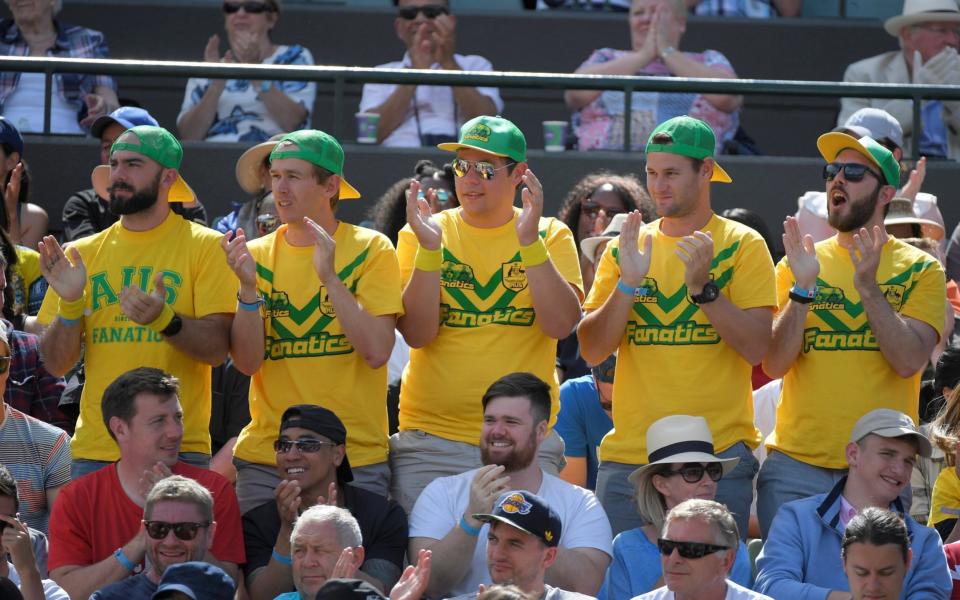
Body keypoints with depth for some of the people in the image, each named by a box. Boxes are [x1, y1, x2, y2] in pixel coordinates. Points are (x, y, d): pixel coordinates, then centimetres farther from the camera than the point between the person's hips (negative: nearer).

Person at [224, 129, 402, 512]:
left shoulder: (371, 249, -2)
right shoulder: (258, 255, 5)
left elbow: (376, 352, -13)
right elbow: (248, 362, -3)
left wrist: (330, 277, -19)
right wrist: (248, 288, -17)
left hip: (355, 460, -2)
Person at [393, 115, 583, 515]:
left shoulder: (550, 236, 5)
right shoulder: (421, 234, 5)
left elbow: (560, 324, -10)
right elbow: (417, 334, -6)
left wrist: (529, 242, -18)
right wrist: (428, 248, -16)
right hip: (430, 442, 0)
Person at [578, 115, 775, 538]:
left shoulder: (742, 245, 2)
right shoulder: (624, 248, 11)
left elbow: (757, 348, -7)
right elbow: (592, 351, 4)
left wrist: (703, 287, -18)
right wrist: (628, 284, -10)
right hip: (628, 457, 3)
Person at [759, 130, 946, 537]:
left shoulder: (920, 270, 4)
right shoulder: (797, 264, 9)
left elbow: (909, 361, -9)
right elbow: (774, 365, -1)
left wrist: (868, 287, -17)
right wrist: (803, 288, -12)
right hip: (795, 464, 2)